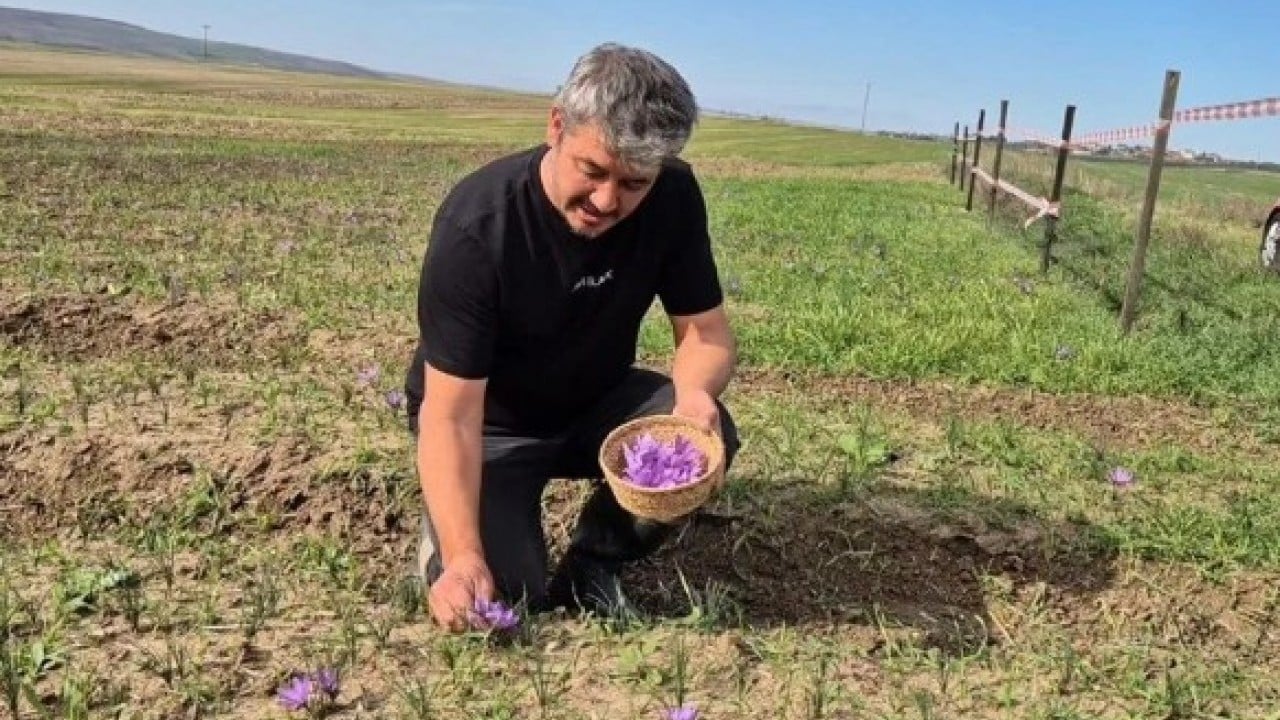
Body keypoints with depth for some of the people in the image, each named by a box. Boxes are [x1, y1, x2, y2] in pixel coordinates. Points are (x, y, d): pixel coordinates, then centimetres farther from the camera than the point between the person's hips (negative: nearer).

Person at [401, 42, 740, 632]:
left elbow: (706, 329, -10)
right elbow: (450, 416, -30)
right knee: (502, 598, -20)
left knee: (706, 436, -24)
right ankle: (448, 531, 16)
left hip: (596, 403, 4)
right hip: (491, 424, -3)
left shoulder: (674, 198, -17)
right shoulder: (477, 224, -31)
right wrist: (464, 557, -39)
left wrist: (696, 391, -34)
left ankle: (590, 567, 1)